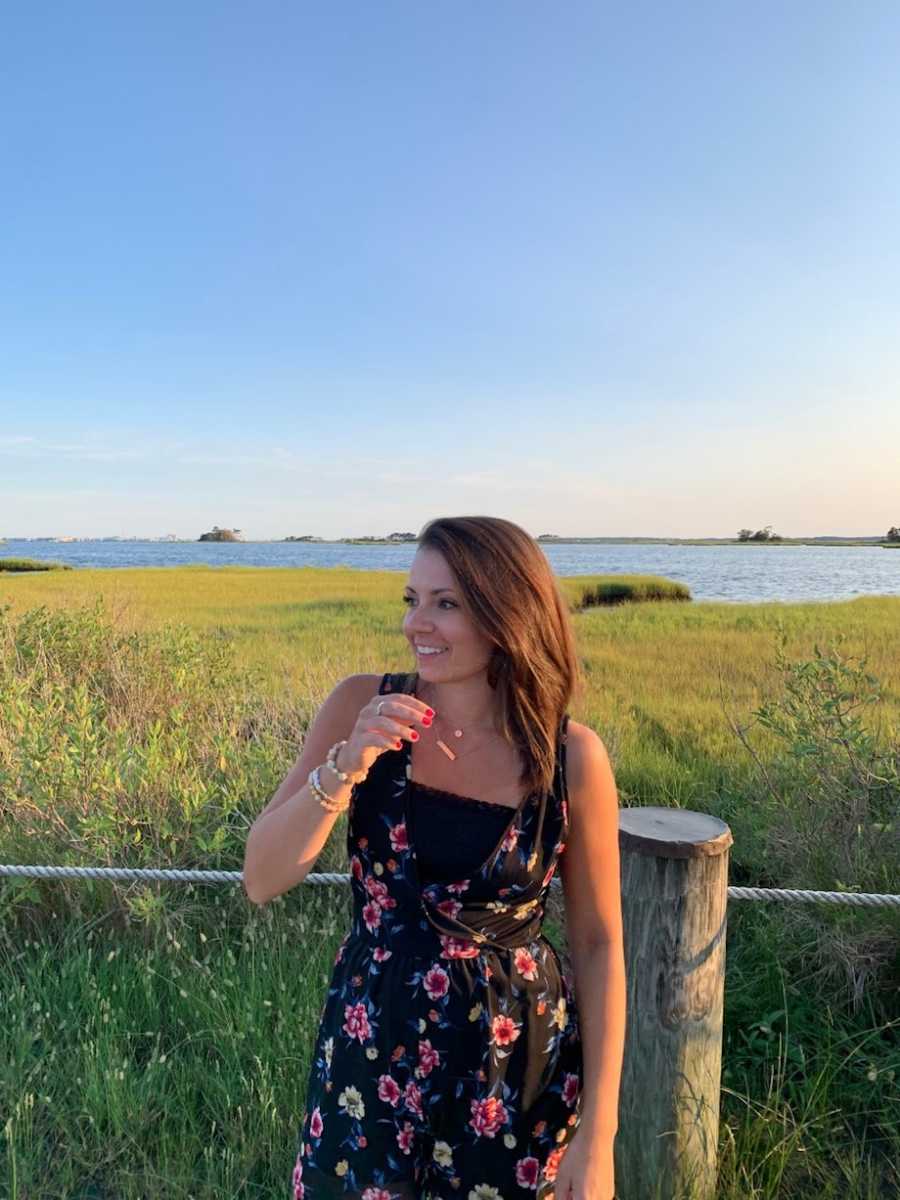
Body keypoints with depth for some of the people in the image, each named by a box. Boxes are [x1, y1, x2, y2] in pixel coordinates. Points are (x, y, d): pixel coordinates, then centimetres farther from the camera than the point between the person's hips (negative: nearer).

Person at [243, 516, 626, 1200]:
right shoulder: (362, 706, -11)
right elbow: (263, 881, -11)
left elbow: (599, 944, -5)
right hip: (369, 1049, 1)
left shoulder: (571, 756, -14)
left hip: (516, 1067, -1)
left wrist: (598, 1133, -5)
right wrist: (347, 765, -27)